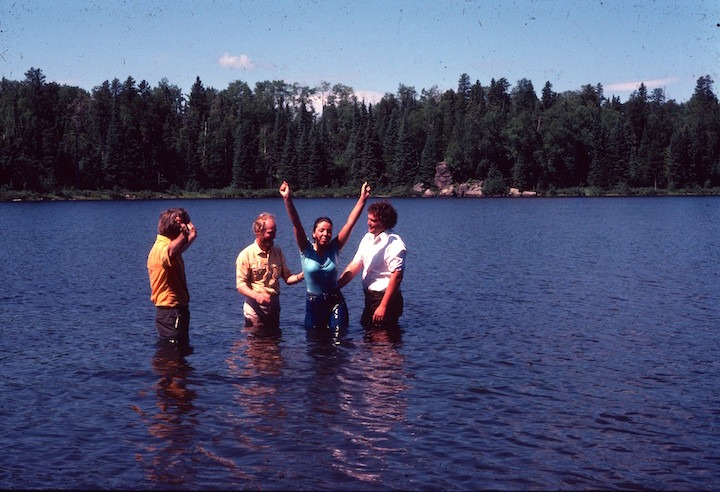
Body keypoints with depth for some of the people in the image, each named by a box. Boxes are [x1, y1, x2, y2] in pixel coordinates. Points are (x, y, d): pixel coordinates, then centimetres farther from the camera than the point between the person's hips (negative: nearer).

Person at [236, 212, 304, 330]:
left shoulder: (278, 252, 8)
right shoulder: (246, 255, -9)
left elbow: (287, 278, 11)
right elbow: (241, 285, -13)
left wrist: (301, 276, -11)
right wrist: (257, 296, -30)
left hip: (274, 305, 5)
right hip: (255, 306, -5)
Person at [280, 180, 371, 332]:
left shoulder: (334, 248, -1)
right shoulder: (306, 249, -5)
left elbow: (350, 223, -7)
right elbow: (296, 224, -18)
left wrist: (362, 199, -14)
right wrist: (288, 200, -31)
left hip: (335, 301, 0)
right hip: (313, 303, 0)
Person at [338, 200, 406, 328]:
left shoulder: (394, 243, -16)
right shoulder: (368, 238, 10)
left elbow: (397, 276, -21)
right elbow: (354, 265, 10)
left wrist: (383, 306, -24)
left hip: (385, 298, -9)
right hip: (369, 297, 9)